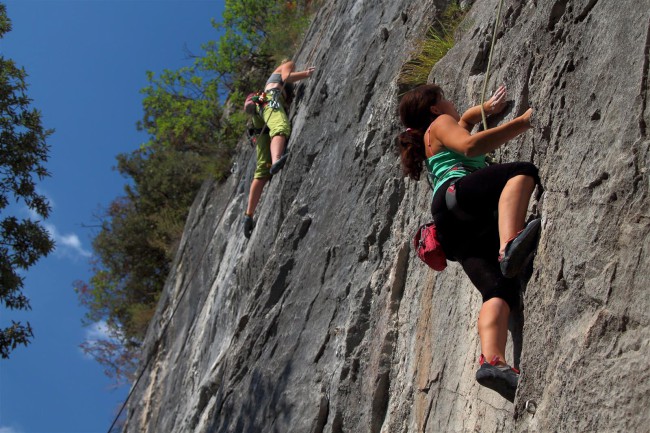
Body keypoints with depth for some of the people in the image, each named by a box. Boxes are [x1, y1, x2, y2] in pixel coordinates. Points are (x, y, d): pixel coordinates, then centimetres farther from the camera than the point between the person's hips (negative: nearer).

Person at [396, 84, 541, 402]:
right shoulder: (440, 123, 19)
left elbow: (464, 120, 64)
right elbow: (469, 145, -2)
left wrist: (486, 108, 44)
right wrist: (522, 122, 1)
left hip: (460, 233, 8)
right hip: (456, 191, -7)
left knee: (500, 289, -15)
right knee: (523, 171, -30)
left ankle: (492, 360, -38)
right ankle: (509, 245, -55)